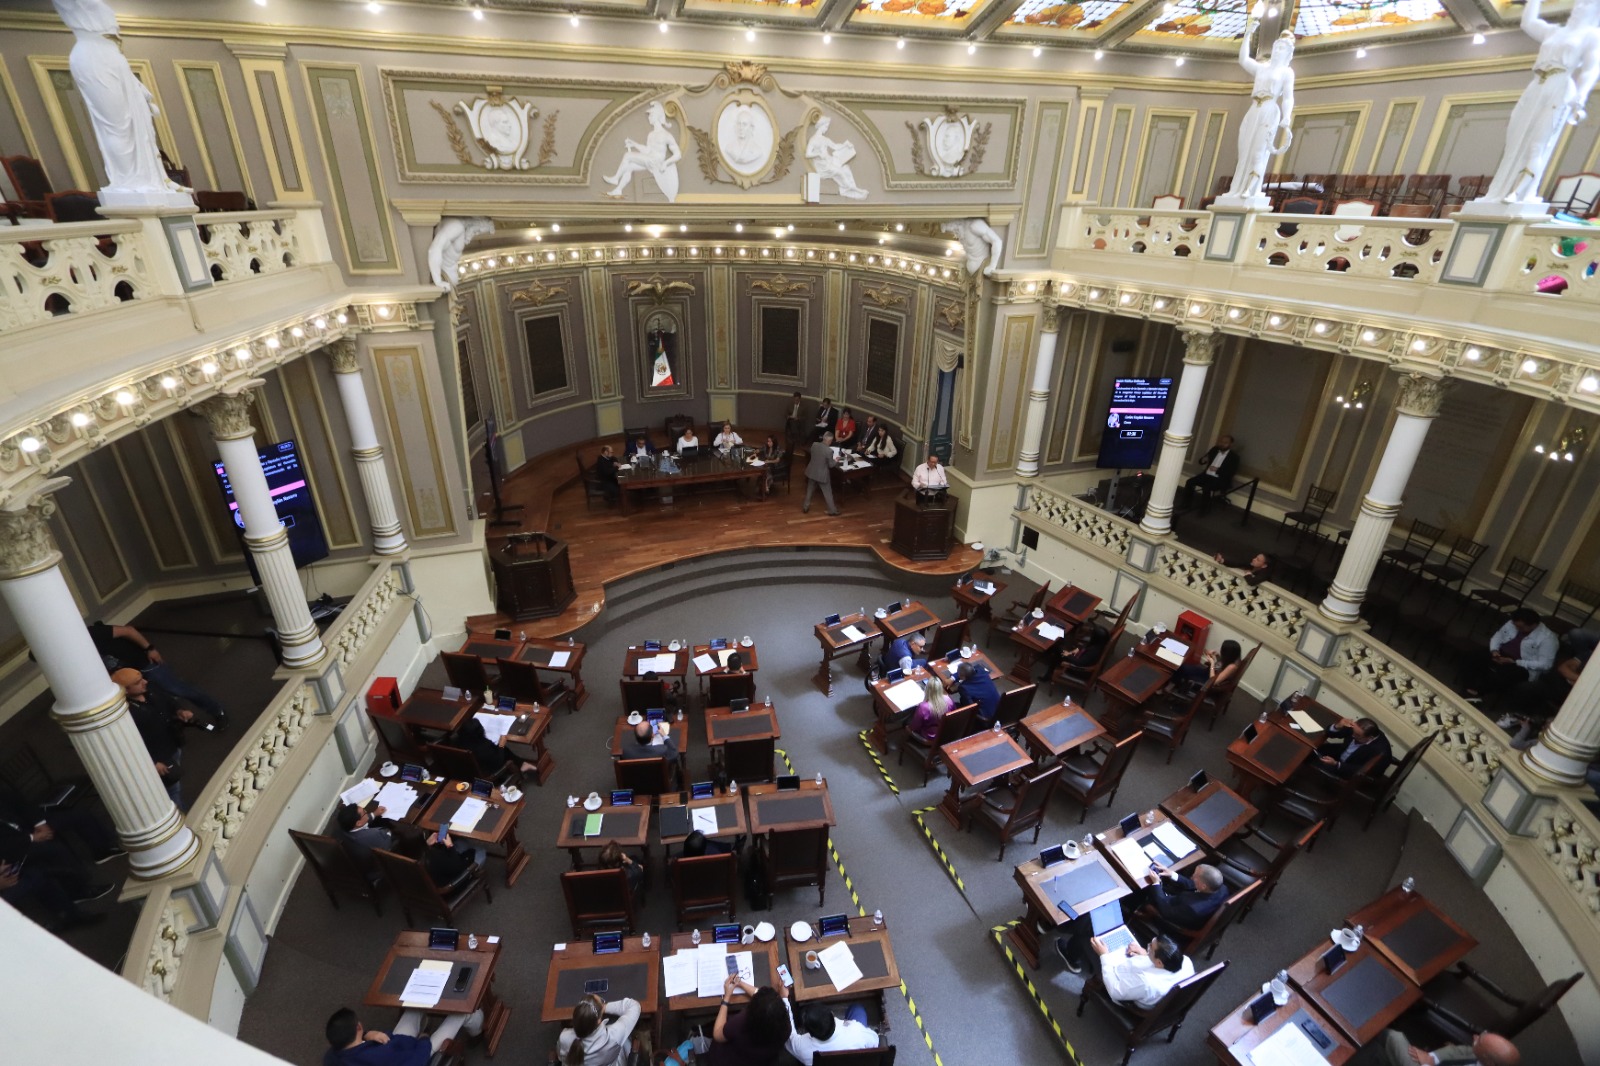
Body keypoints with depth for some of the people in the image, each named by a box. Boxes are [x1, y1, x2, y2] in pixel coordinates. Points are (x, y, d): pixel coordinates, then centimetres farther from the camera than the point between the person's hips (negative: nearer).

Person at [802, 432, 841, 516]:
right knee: (828, 493, 12)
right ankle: (832, 510, 24)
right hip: (822, 475, -5)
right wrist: (836, 461, 5)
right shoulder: (829, 451, -25)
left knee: (809, 491, 22)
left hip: (812, 472, 5)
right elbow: (831, 465, -15)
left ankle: (805, 508, 32)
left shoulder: (814, 445, -9)